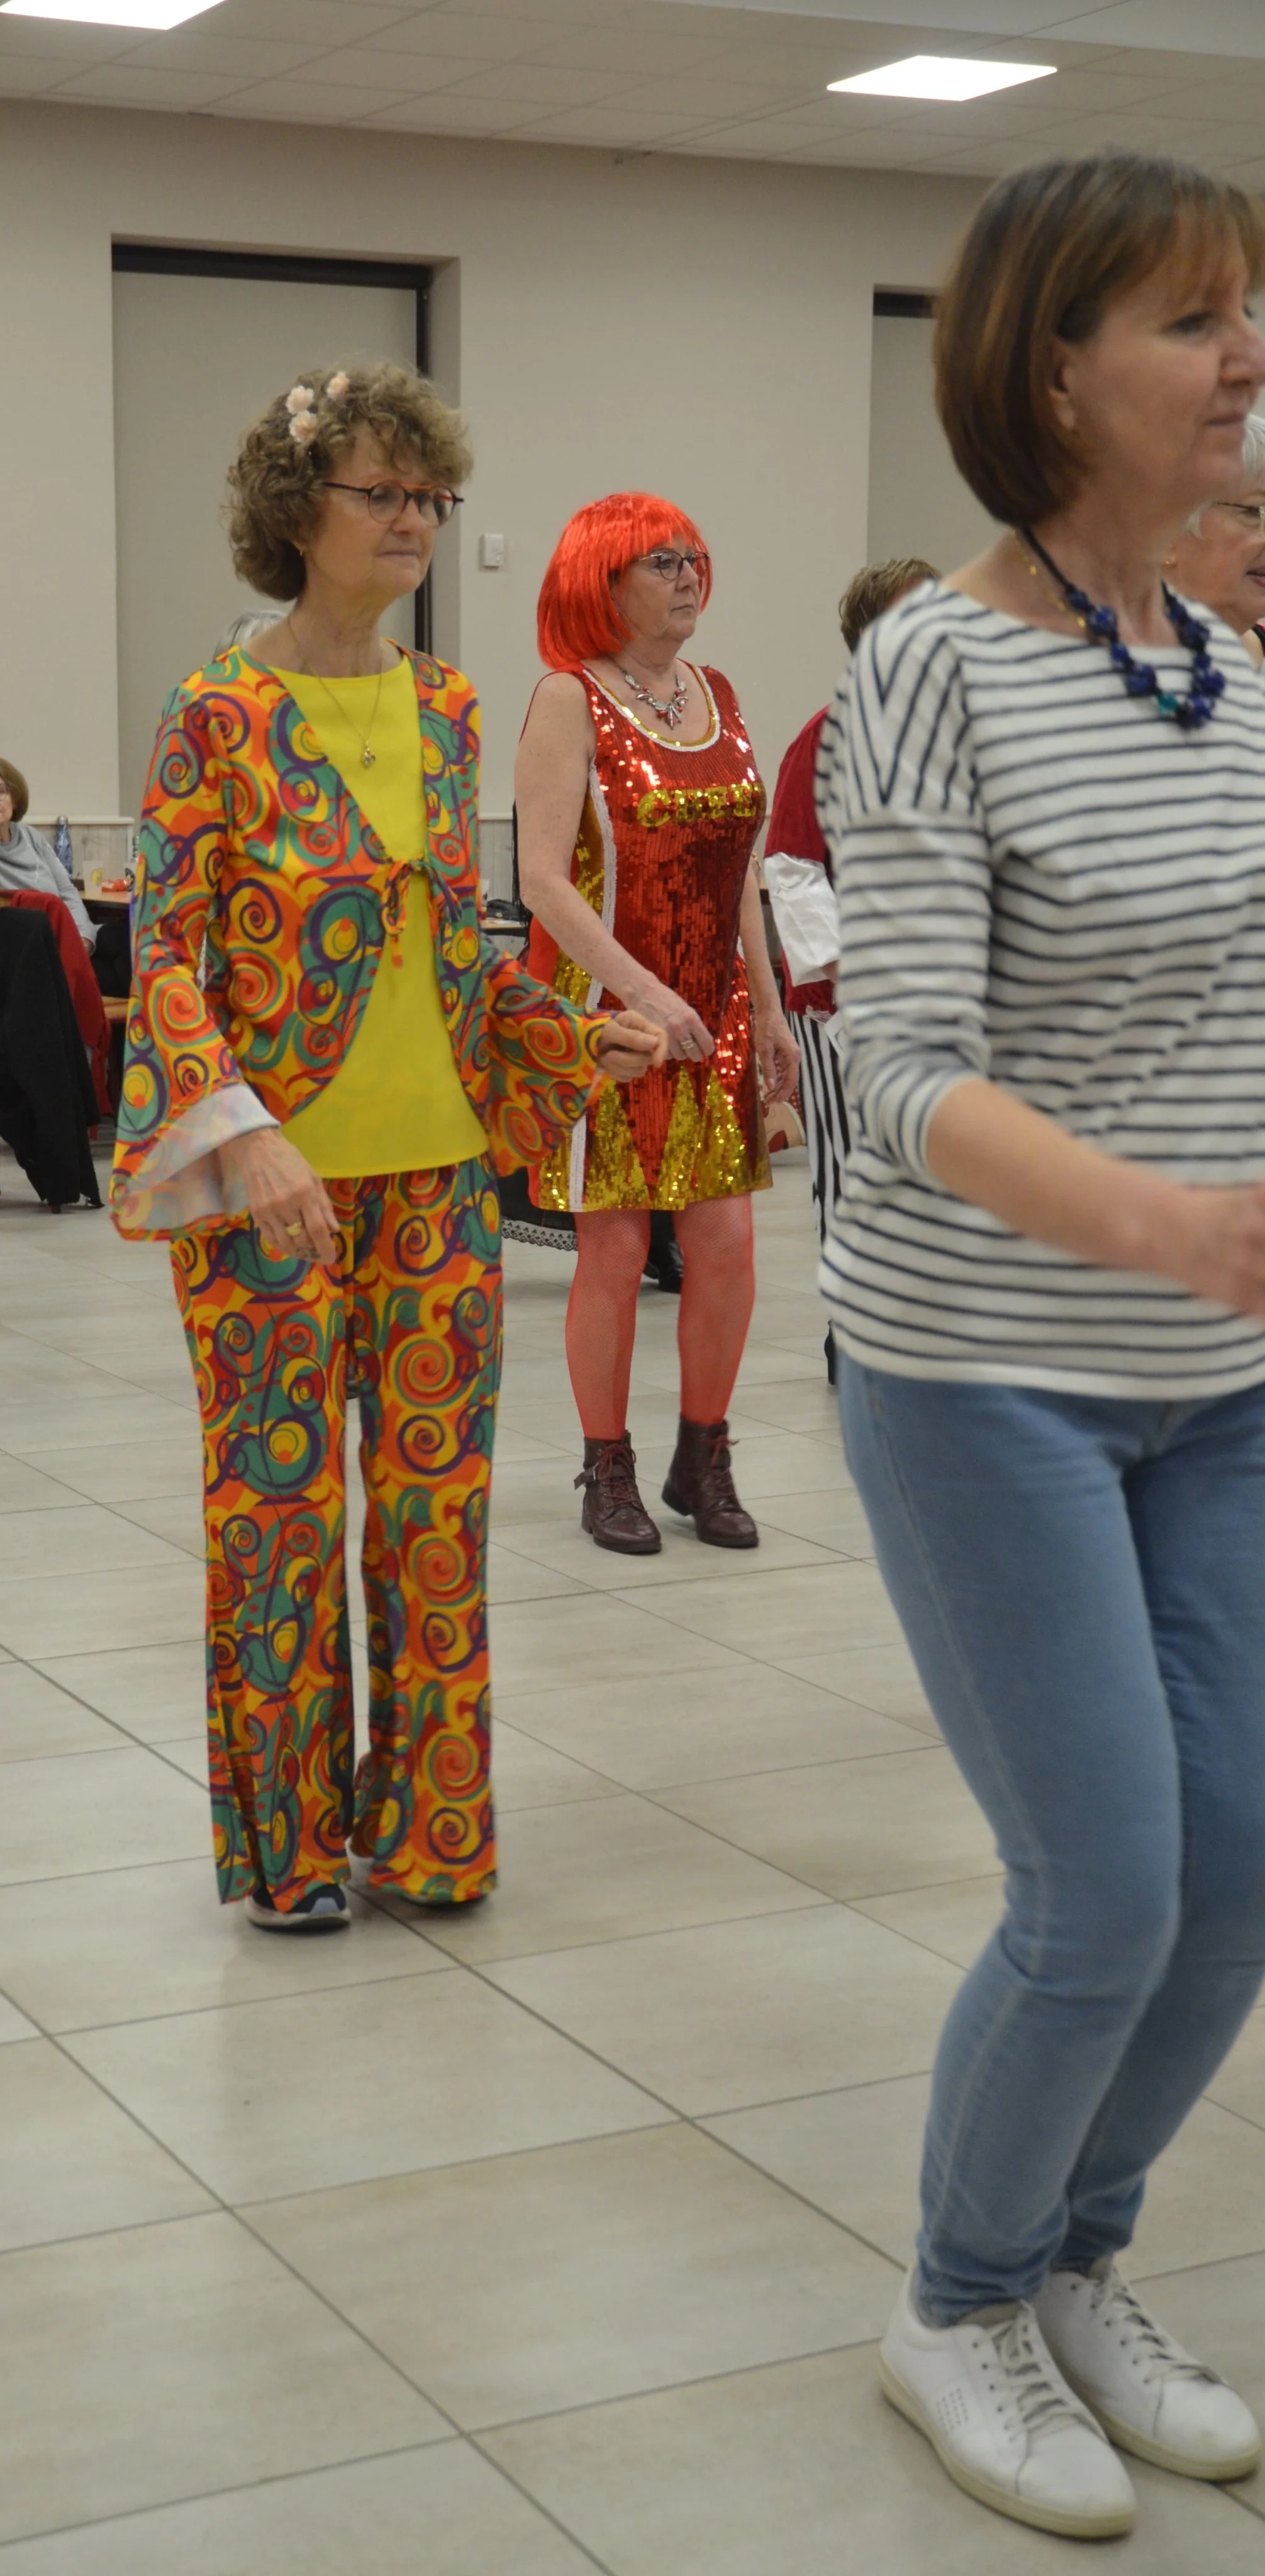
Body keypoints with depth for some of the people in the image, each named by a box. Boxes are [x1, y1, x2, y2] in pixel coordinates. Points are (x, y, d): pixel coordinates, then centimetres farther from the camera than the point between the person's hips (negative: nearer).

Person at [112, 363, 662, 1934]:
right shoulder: (218, 717, -8)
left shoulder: (448, 711, 9)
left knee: (437, 1496, 8)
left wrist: (572, 1041, 3)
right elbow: (165, 954, -11)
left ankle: (422, 1829, 23)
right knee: (278, 1503, 4)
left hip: (439, 1163, 5)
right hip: (270, 1176, -5)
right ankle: (283, 1845, 19)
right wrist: (244, 1136, -23)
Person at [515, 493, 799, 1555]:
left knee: (727, 1240, 4)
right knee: (614, 1248, 0)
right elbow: (544, 878, -15)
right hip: (607, 1013, -5)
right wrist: (641, 991, -24)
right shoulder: (570, 700, -7)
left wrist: (768, 1005, 13)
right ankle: (609, 1475, 15)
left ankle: (704, 1464, 19)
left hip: (714, 1016, 6)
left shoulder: (717, 695, 12)